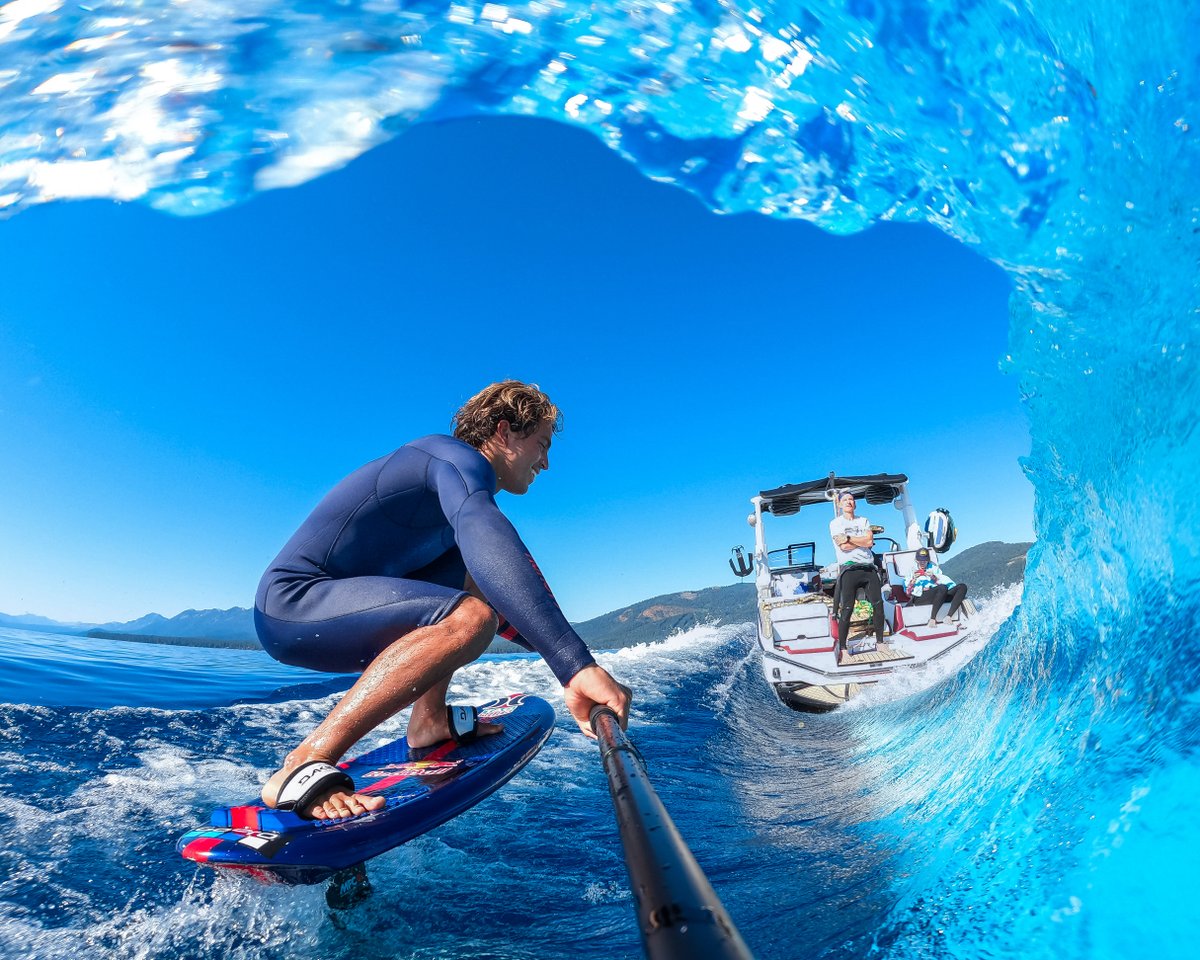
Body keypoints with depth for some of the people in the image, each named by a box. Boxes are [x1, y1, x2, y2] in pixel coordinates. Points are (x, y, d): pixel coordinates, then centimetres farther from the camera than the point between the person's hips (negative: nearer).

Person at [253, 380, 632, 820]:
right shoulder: (460, 458, -13)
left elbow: (503, 605, 26)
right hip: (292, 605, -10)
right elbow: (487, 542, -37)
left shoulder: (458, 480, 18)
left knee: (473, 580, 19)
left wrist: (566, 656, 16)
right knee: (468, 617, -30)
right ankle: (303, 765, -26)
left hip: (328, 598, 10)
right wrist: (577, 665, -46)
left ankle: (429, 720, 13)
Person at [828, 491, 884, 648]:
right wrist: (862, 541, -3)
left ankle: (880, 641, 17)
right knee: (847, 609, -7)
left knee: (878, 604, 4)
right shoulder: (835, 523, 4)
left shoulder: (864, 521, 16)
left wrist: (848, 538, -8)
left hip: (868, 567, 5)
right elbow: (843, 547, -11)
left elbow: (869, 541, -3)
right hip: (849, 569, -5)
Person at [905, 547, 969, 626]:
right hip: (919, 598, -4)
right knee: (943, 588, -34)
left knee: (962, 587, -16)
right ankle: (932, 619, -37)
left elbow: (945, 581, 11)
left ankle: (948, 617, -29)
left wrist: (934, 577, -5)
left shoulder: (933, 567, 24)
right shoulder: (912, 571, 17)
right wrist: (913, 579, -7)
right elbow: (908, 593, 7)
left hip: (939, 596, 4)